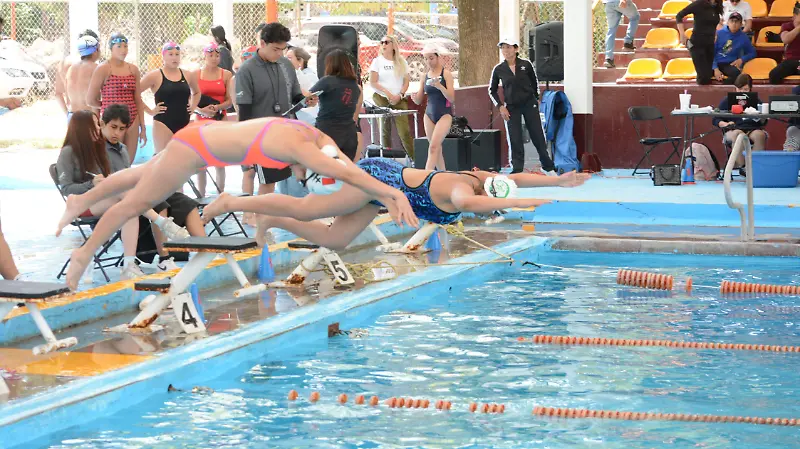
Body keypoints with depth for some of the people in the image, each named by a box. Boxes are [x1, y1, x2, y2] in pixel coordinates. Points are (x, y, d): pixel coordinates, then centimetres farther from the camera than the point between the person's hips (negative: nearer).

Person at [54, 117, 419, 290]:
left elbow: (349, 168, -4)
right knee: (135, 202, 10)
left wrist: (387, 198, -13)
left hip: (201, 135, 9)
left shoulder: (314, 136, -9)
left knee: (140, 177, 28)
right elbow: (345, 174, -39)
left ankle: (81, 201, 48)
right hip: (193, 150, -9)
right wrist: (392, 192, -37)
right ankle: (85, 254, 28)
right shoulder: (296, 146, -33)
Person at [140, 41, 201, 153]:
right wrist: (149, 111, -7)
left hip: (184, 123, 5)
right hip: (163, 124, -5)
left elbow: (196, 92, 29)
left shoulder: (188, 76, 10)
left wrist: (193, 107, 13)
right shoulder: (155, 76, -4)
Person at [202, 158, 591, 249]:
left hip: (385, 182, 9)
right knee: (305, 210, -2)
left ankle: (272, 221, 22)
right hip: (379, 178, -9)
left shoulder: (481, 181, -4)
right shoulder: (461, 188, -29)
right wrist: (519, 203, -51)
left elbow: (515, 179, 8)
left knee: (335, 240, 10)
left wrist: (559, 181, -2)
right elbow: (469, 202, -52)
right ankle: (230, 203, 7)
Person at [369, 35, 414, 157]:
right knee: (385, 130, 1)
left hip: (399, 100, 1)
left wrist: (399, 95, -9)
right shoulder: (377, 61, 5)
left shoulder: (401, 62, 11)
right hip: (381, 99, 0)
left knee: (404, 131, -10)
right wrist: (388, 94, -12)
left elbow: (406, 81, 8)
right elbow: (373, 82, -2)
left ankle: (415, 158, -9)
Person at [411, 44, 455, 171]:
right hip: (429, 114, 5)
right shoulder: (425, 76, 7)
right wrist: (414, 97, -14)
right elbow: (419, 101, 10)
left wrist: (439, 86, -27)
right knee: (436, 148, 7)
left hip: (444, 114, -5)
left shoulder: (446, 74, -5)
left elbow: (452, 98, -12)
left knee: (433, 146, -20)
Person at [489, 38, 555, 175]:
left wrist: (536, 99, 11)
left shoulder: (526, 65, -6)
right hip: (511, 107, 0)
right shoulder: (498, 69, -5)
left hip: (529, 104, 0)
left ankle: (548, 167, 20)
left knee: (538, 136, 5)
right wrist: (500, 106, -4)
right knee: (515, 140, -2)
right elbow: (492, 90, 5)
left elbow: (534, 82, 10)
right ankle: (517, 171, 6)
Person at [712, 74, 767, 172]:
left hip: (752, 129, 1)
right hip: (733, 130, -1)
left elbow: (763, 123, 16)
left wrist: (761, 118, -8)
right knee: (739, 135, -37)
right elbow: (715, 120, 12)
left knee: (760, 135, -34)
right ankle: (742, 167, -34)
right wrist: (725, 124, -8)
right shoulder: (727, 100, 15)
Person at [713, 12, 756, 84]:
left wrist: (742, 59, 1)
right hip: (716, 63, -1)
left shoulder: (743, 38, 8)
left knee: (736, 73, -36)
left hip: (729, 65, 1)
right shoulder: (719, 34, 3)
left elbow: (752, 53, 20)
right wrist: (715, 69, -10)